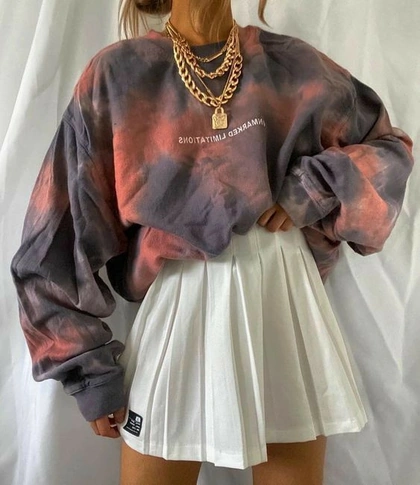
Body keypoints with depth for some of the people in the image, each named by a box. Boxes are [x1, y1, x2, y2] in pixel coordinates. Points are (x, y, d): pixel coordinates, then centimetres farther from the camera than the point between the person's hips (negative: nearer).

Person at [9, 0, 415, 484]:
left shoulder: (294, 66, 5)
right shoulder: (117, 75, -2)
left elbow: (392, 148, 16)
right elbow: (60, 237, -2)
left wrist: (318, 187, -5)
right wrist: (91, 370, -4)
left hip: (286, 304, 3)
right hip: (180, 311, -2)